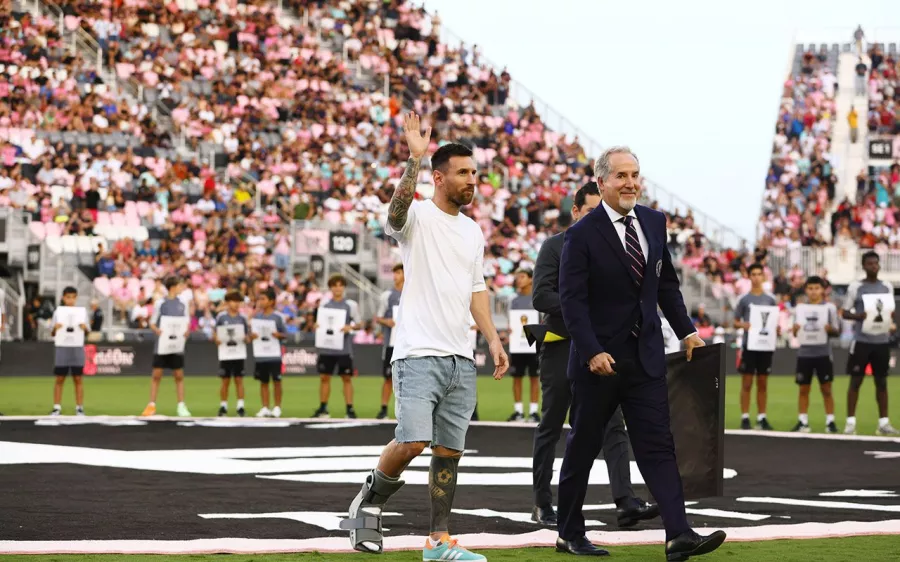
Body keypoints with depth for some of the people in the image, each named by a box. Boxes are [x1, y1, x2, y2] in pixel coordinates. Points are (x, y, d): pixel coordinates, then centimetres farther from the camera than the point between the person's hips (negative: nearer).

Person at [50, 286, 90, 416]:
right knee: (59, 379, 1)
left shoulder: (82, 311, 6)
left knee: (77, 379, 2)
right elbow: (52, 334, 6)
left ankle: (79, 407, 5)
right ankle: (57, 407, 3)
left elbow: (87, 333, 7)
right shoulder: (58, 312, 5)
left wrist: (84, 328, -15)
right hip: (61, 348, 0)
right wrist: (55, 328, -16)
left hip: (77, 348, 0)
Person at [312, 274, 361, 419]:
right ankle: (323, 408, 12)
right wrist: (316, 326, -9)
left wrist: (351, 327, -18)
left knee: (347, 378, -2)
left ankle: (350, 409, 0)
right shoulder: (324, 305, 10)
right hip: (326, 347, 2)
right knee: (324, 377, 4)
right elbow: (319, 323, 14)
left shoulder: (351, 305, 2)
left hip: (344, 348, -2)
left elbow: (359, 324, 3)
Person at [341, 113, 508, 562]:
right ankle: (371, 500, 9)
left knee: (450, 450, 6)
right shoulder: (418, 216, -4)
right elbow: (396, 211, -28)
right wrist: (414, 158, -37)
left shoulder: (473, 231, 17)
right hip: (419, 352, -7)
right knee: (412, 441, -17)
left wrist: (493, 340, 14)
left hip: (461, 358, 7)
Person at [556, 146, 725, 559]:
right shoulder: (583, 235, -10)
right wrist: (592, 351, -22)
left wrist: (686, 331, 9)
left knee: (657, 444, -4)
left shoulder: (654, 222, 7)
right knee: (583, 448, 7)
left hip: (646, 355, 4)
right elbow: (572, 300, -14)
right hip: (599, 358, -4)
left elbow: (667, 284, 17)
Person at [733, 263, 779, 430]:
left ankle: (762, 417, 12)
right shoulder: (744, 300, 2)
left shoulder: (771, 300, 7)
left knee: (763, 384, 7)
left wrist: (777, 328, -10)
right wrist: (743, 325, -17)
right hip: (749, 344, -2)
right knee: (747, 383, -1)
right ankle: (745, 418, 2)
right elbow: (735, 322, 4)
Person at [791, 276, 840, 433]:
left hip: (823, 353, -2)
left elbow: (837, 331, 1)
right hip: (804, 353, 2)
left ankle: (830, 421, 5)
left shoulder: (830, 307, 1)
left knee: (826, 388, 0)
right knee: (804, 389, 5)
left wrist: (830, 329, -20)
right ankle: (802, 422, 9)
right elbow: (795, 333, 10)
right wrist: (795, 330, -12)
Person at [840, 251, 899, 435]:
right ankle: (850, 422, 4)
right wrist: (859, 316, -21)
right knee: (856, 380, -1)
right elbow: (844, 312, -2)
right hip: (862, 340, -4)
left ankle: (884, 422, 14)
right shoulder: (855, 287, -4)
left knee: (881, 382, 8)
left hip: (882, 341, 4)